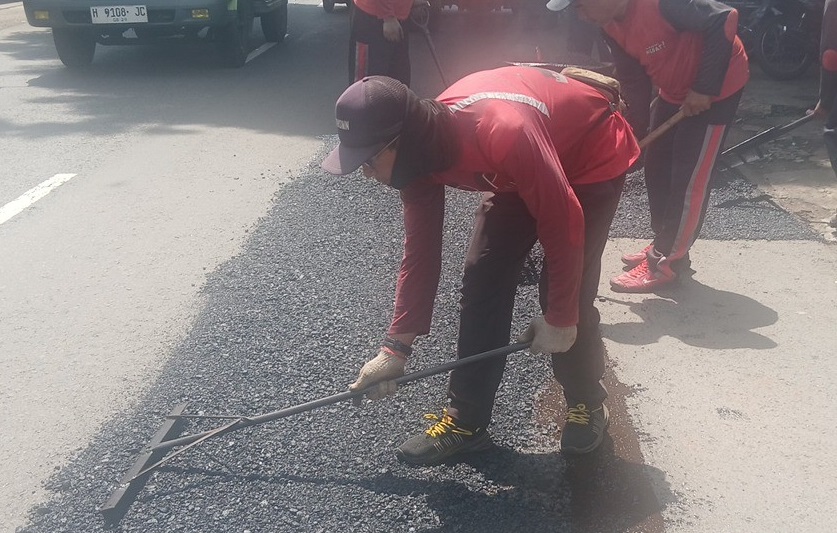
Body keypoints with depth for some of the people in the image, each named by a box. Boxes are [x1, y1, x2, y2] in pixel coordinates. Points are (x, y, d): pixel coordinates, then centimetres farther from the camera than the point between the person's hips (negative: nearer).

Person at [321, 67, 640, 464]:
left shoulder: (501, 132, -42)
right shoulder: (419, 155, -17)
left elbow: (563, 222, -32)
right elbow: (420, 250, -8)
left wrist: (558, 319, -22)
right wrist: (396, 348, -7)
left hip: (593, 158, -6)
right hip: (521, 173, 7)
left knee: (566, 293, -13)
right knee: (482, 280, -2)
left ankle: (587, 404, 16)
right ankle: (465, 419, 9)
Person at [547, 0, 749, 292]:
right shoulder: (612, 24, -5)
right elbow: (633, 81, 1)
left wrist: (704, 88, -26)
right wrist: (633, 134, -2)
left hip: (719, 85, -8)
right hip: (674, 90, 8)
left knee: (690, 177, -5)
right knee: (657, 168, 12)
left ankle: (667, 262, 4)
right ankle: (663, 244, 27)